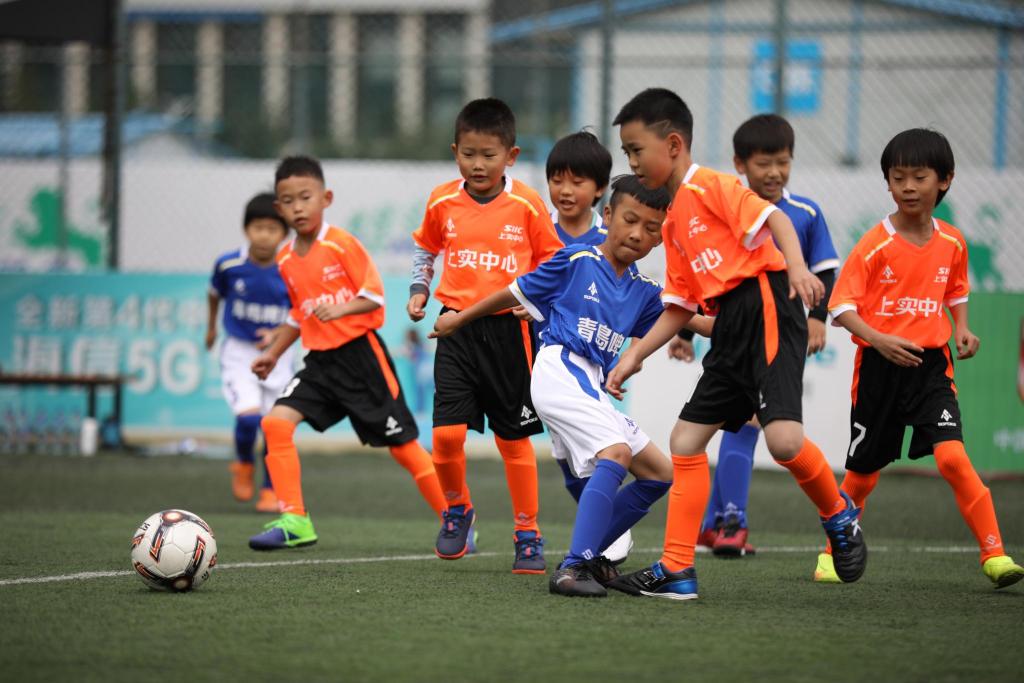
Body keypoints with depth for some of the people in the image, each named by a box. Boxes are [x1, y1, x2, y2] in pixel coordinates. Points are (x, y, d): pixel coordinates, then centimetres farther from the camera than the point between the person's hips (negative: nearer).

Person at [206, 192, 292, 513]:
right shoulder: (229, 265, -13)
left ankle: (270, 492, 20)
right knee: (249, 416, -19)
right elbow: (215, 292, 9)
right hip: (238, 351, -1)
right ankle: (244, 464, 12)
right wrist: (211, 327, 23)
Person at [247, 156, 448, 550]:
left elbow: (375, 296, -10)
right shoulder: (286, 260, 9)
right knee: (276, 422, -14)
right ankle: (294, 521, -14)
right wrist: (274, 353, 15)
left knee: (402, 444, 0)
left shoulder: (342, 245, -10)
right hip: (320, 360, 6)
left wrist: (340, 309, -24)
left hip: (360, 354, -6)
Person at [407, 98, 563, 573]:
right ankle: (457, 509, 17)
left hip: (508, 330, -1)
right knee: (447, 432, -11)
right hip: (457, 328, 1)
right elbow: (426, 248, 21)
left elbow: (553, 263, 5)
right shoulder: (442, 203, 1)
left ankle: (527, 534, 18)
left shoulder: (527, 205, -5)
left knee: (514, 437, 6)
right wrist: (418, 289, 9)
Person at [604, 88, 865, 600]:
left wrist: (796, 267, -34)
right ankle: (676, 571, 7)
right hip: (730, 328, 10)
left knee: (783, 437, -23)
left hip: (765, 311, -10)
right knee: (686, 439, 5)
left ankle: (838, 515, 5)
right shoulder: (673, 221, 22)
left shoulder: (710, 187, -3)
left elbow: (771, 217, -17)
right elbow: (679, 307, 23)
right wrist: (634, 355, 17)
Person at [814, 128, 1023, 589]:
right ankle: (834, 551, 32)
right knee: (863, 472, 9)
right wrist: (879, 340, -28)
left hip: (931, 365, 1)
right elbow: (841, 308, -12)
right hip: (879, 367, -1)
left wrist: (961, 328, 3)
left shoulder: (952, 243, 3)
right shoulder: (875, 245, -9)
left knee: (952, 456, -19)